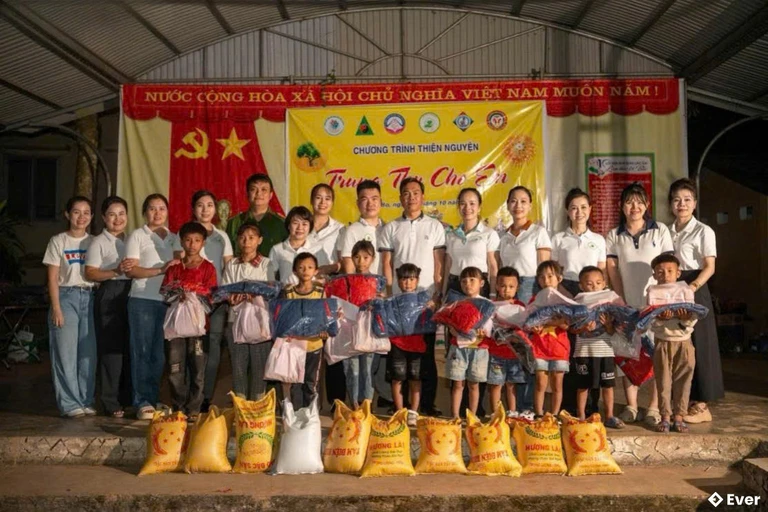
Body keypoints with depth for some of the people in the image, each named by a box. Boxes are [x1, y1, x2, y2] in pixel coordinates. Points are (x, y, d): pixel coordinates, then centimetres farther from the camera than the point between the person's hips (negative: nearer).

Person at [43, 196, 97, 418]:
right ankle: (69, 404, 6)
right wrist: (56, 308, -9)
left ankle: (86, 401, 13)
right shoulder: (58, 241, 2)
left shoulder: (94, 242, 10)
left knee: (88, 352, 3)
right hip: (66, 296, -3)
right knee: (66, 352, -1)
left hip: (89, 298, 3)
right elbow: (52, 278, -1)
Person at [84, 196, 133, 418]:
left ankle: (127, 397, 18)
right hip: (109, 296, -5)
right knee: (111, 347, -3)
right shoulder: (98, 242, -1)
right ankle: (111, 402, 5)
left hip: (131, 294, 5)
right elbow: (90, 274, -11)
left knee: (130, 347, 7)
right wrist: (116, 271, -22)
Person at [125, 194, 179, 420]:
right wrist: (160, 270, -16)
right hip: (143, 300, -4)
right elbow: (131, 270, -7)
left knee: (160, 353, 6)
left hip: (168, 301, 4)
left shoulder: (174, 238, 17)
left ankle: (154, 399, 14)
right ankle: (142, 401, 5)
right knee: (142, 351, -1)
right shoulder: (137, 236, 3)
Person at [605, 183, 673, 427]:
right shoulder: (614, 236, 7)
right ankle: (631, 406, 12)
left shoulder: (660, 231, 4)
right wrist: (621, 301, -5)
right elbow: (612, 270, 4)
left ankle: (654, 407, 8)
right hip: (627, 304, 1)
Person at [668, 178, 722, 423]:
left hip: (695, 291, -5)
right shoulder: (667, 232, 10)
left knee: (697, 345, -2)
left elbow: (710, 267, -9)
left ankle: (701, 405, 5)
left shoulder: (703, 231, -4)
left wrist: (692, 287, -23)